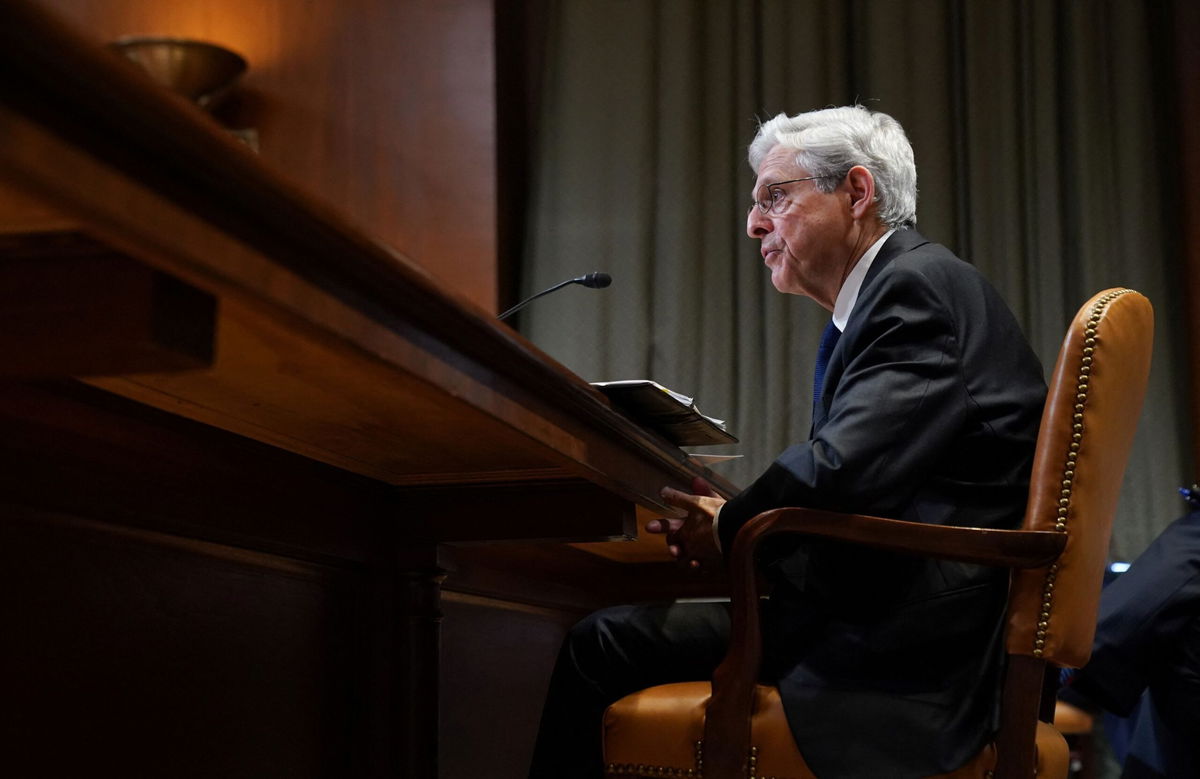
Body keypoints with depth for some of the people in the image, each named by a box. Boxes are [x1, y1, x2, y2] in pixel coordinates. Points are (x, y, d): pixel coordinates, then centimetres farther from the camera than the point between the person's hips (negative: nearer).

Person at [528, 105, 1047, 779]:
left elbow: (841, 468, -23)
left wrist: (731, 529, -4)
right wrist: (730, 517, 2)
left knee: (604, 645, -11)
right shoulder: (885, 297, 21)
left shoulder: (919, 286, -11)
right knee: (611, 636, 8)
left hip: (912, 645, -10)